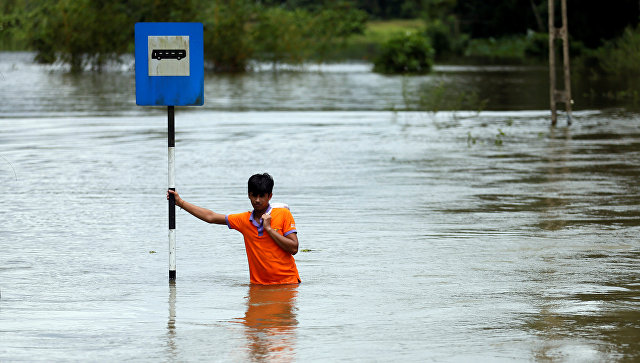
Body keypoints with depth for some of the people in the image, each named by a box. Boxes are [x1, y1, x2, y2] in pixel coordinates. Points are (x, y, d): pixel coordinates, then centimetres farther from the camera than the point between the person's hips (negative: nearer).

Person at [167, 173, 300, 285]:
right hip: (259, 284, 3)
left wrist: (268, 228, -10)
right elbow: (211, 217, 16)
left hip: (286, 282, -3)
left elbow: (293, 248, -6)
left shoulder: (283, 214, -1)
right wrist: (180, 202, 16)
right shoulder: (244, 220, 9)